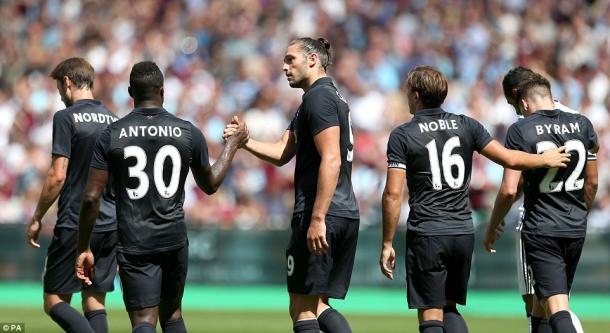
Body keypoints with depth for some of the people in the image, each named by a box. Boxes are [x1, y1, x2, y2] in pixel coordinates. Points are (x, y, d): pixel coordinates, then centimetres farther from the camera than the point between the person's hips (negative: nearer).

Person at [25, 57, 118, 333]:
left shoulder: (66, 118, -8)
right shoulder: (113, 120, 12)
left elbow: (57, 176, -14)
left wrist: (36, 218, -4)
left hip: (75, 225, -6)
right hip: (111, 226, 6)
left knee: (54, 301, -1)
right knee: (94, 301, 9)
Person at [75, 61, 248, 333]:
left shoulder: (111, 135, -4)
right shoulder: (188, 133, 0)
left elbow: (91, 198, -6)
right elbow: (210, 185, 17)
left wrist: (83, 249, 4)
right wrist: (233, 144, 31)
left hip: (134, 244, -2)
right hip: (175, 239, 2)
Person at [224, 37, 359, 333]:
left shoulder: (319, 98, -10)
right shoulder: (331, 96, 22)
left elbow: (331, 161, -21)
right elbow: (282, 153, 17)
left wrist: (317, 219, -25)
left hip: (323, 218, -10)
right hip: (347, 216, 10)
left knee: (302, 308, -5)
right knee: (318, 306, 13)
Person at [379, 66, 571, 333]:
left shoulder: (402, 136, -5)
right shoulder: (466, 126, 5)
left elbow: (393, 194, -10)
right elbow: (509, 159, 3)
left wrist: (387, 244, -4)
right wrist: (546, 159, 22)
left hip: (426, 235, -4)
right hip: (463, 232, 4)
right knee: (450, 309, 18)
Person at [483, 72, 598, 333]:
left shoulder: (520, 130, -9)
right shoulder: (581, 124, 4)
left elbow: (509, 190, -13)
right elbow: (592, 182, 13)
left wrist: (492, 228, 2)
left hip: (540, 230, -5)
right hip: (576, 229, 5)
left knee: (556, 305, -10)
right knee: (541, 303, 19)